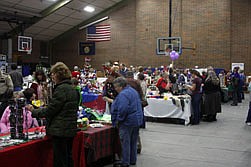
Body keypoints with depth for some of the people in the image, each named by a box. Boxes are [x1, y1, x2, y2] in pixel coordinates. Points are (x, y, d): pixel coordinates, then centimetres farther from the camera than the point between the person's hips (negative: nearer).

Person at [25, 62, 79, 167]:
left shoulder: (61, 89, -16)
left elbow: (50, 110, -16)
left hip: (60, 130, -10)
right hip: (70, 129, 10)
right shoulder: (72, 88, 13)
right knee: (68, 157, 18)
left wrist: (33, 111, -3)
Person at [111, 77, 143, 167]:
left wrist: (118, 120, -16)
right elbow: (138, 105, 21)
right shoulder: (133, 91, 11)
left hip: (127, 121, -10)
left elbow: (122, 109, -29)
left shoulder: (123, 94, -20)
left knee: (125, 142, 2)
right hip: (137, 120, 10)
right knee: (133, 142, 17)